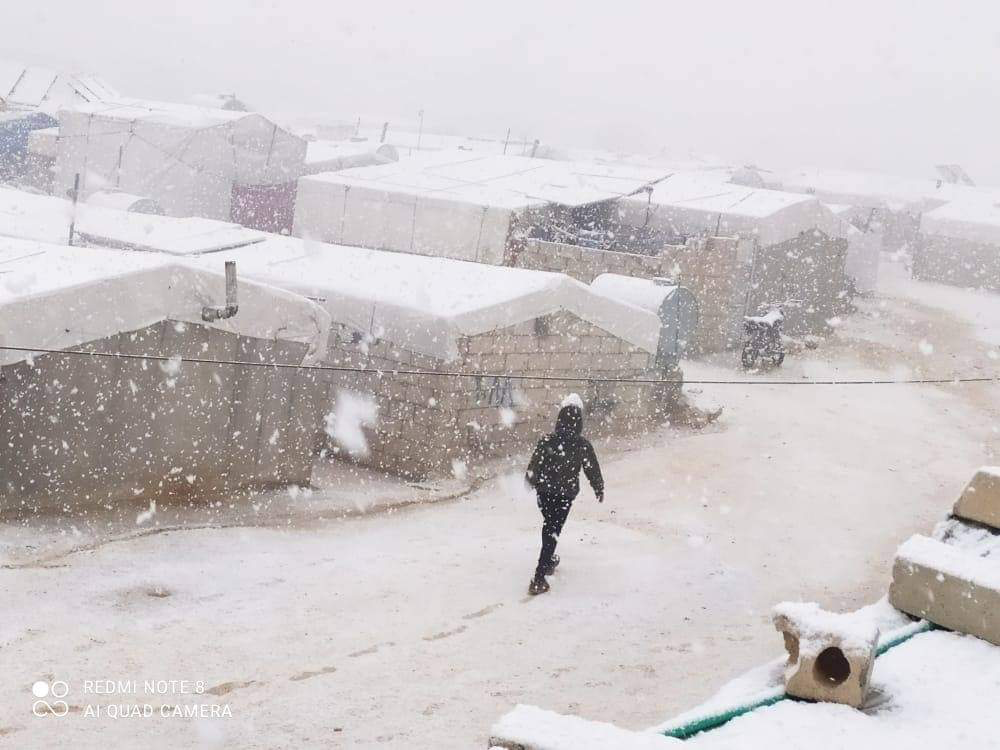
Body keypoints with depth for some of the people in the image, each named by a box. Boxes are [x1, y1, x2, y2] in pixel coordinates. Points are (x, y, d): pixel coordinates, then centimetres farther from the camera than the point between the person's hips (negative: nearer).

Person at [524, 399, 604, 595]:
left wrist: (531, 481, 19)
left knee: (549, 525, 26)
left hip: (545, 491, 2)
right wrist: (599, 489, 16)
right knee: (553, 531, -1)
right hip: (566, 493, -2)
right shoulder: (583, 445, -13)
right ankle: (539, 578, -9)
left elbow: (534, 464, -2)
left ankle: (549, 560, 47)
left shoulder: (547, 441, -12)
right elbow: (592, 469, -1)